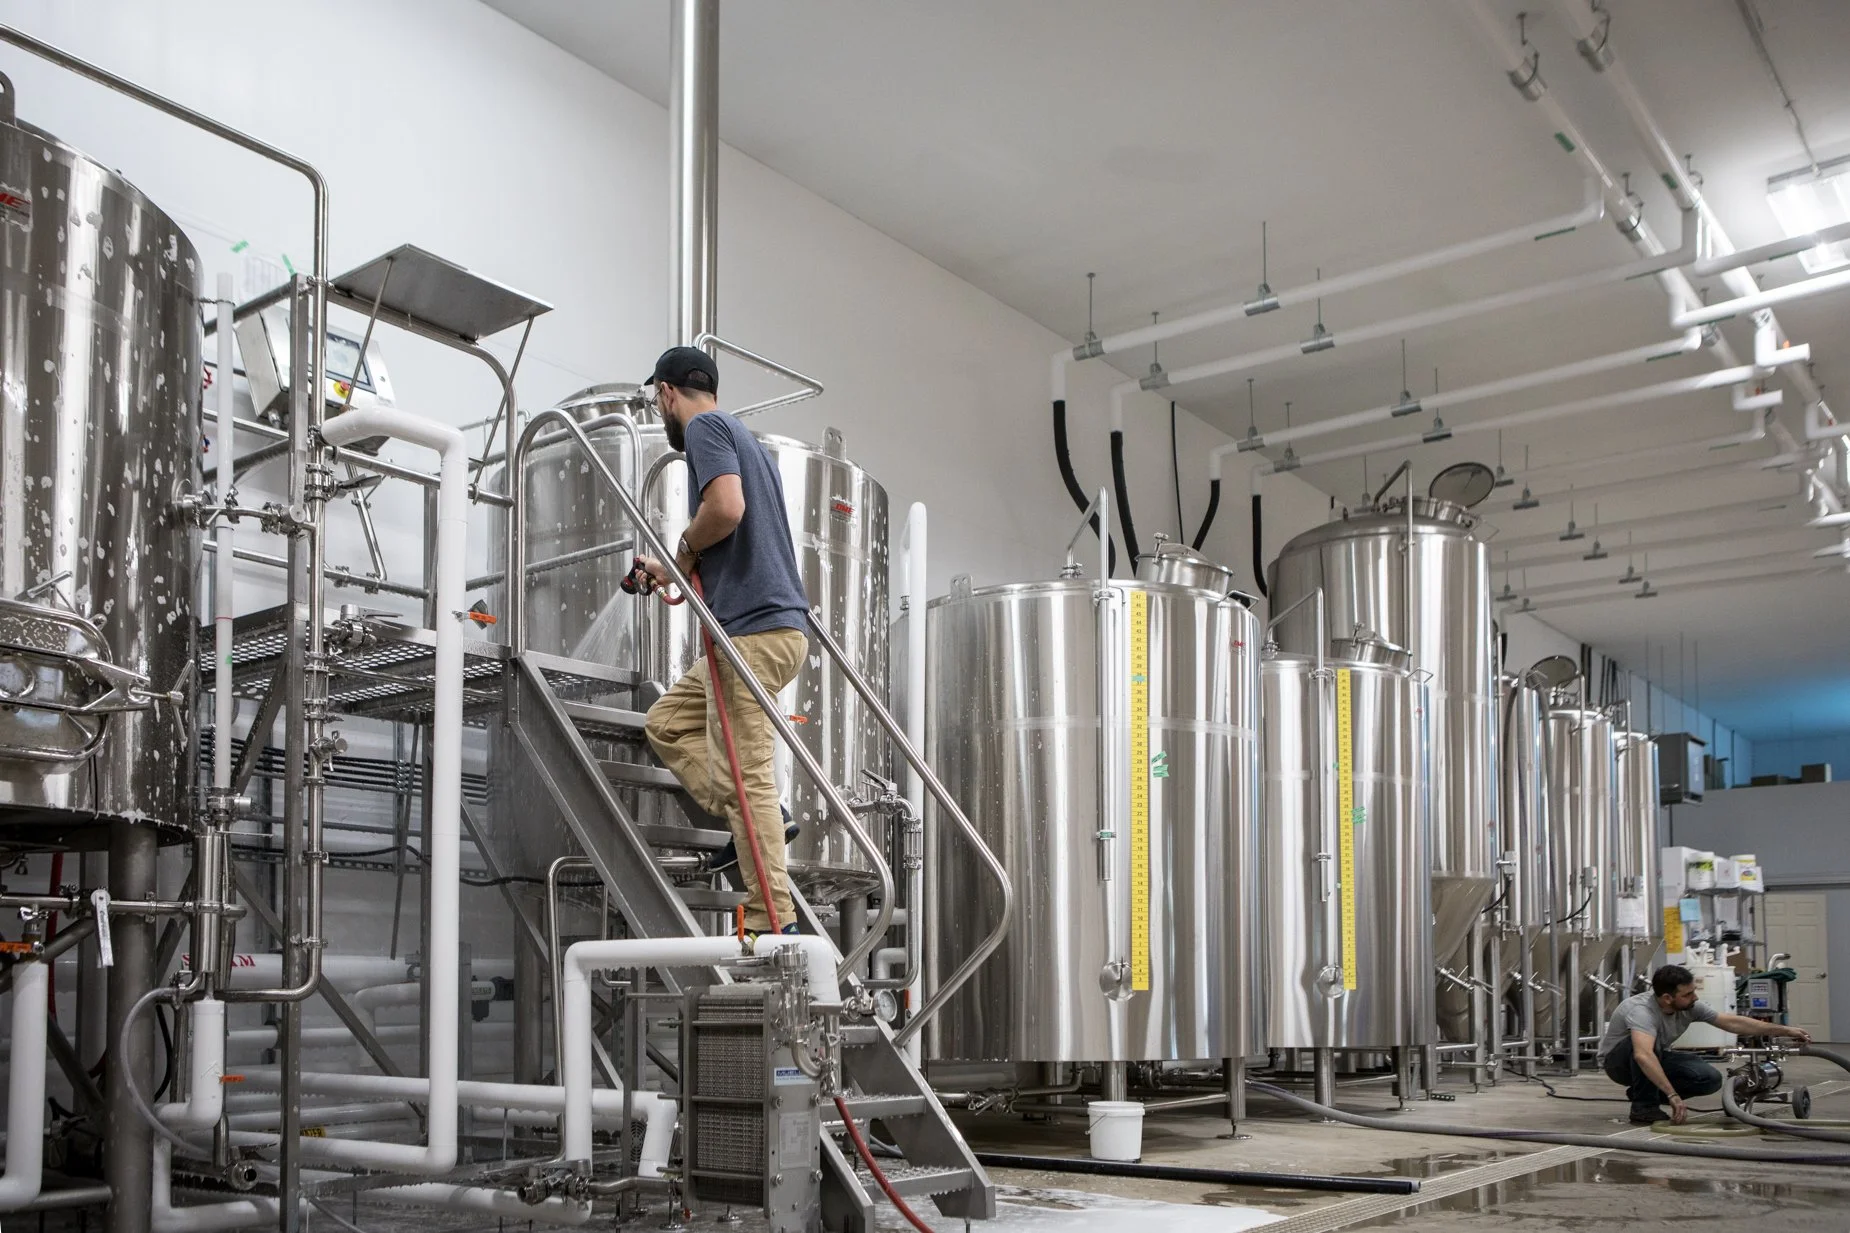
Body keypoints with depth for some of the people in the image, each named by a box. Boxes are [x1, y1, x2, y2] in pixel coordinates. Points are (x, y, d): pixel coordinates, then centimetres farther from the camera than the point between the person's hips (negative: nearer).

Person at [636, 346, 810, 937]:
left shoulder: (705, 426, -4)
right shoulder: (742, 436, 25)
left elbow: (726, 509, -22)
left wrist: (684, 551, -4)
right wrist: (676, 569, 32)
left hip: (753, 629, -10)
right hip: (775, 623, 10)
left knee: (743, 776, -9)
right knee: (667, 721, 19)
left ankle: (774, 925, -7)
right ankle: (761, 819, 6)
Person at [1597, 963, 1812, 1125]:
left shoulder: (1689, 1007, -13)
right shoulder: (1642, 1010, -38)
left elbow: (1732, 1022, -6)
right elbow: (1643, 1056, -53)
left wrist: (1785, 1031, -8)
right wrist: (1673, 1095, -55)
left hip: (1656, 1057, 7)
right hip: (1619, 1061, -7)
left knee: (1710, 1078, -15)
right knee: (1647, 1044, -40)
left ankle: (1643, 1092, 4)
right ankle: (1643, 1106, -20)